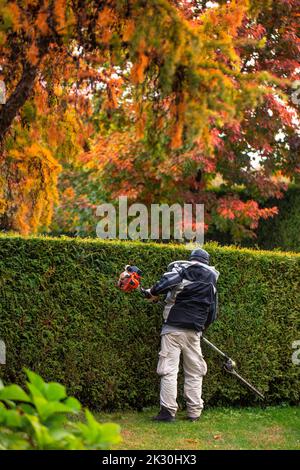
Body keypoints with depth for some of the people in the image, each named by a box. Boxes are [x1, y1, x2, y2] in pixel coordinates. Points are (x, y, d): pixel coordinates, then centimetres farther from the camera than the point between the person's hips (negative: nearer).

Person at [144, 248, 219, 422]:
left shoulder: (181, 268, 2)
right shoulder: (211, 279, 15)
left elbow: (168, 280, -21)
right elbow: (213, 311, 19)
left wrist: (153, 292, -9)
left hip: (173, 327, -3)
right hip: (194, 332, 3)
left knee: (169, 370, -3)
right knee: (194, 372, 13)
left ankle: (168, 410, -7)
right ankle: (194, 412, 12)